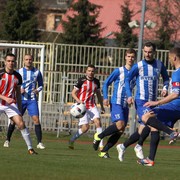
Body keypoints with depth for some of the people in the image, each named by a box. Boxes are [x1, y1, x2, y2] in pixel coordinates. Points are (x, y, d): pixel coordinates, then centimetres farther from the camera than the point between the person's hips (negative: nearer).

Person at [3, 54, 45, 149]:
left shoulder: (37, 72, 6)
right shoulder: (19, 72, 4)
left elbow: (41, 85, 15)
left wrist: (37, 90, -6)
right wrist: (19, 90, -13)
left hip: (32, 99, 0)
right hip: (21, 99, 0)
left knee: (36, 119, -13)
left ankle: (39, 143, -9)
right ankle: (7, 140, 16)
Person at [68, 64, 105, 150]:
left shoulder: (96, 82, 8)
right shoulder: (81, 81, -7)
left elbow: (98, 94, 21)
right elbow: (73, 93, -3)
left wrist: (102, 106, 21)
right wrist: (78, 101, -20)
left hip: (92, 106, 4)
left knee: (98, 122, -16)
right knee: (85, 127, -10)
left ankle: (101, 145, -16)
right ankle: (72, 140, 16)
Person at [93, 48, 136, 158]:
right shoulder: (118, 71, -2)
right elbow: (106, 83, 3)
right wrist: (105, 98, -8)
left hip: (126, 105, 5)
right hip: (116, 103, -5)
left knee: (120, 131, 0)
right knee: (120, 124, -24)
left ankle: (104, 151, 8)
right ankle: (99, 136, -5)